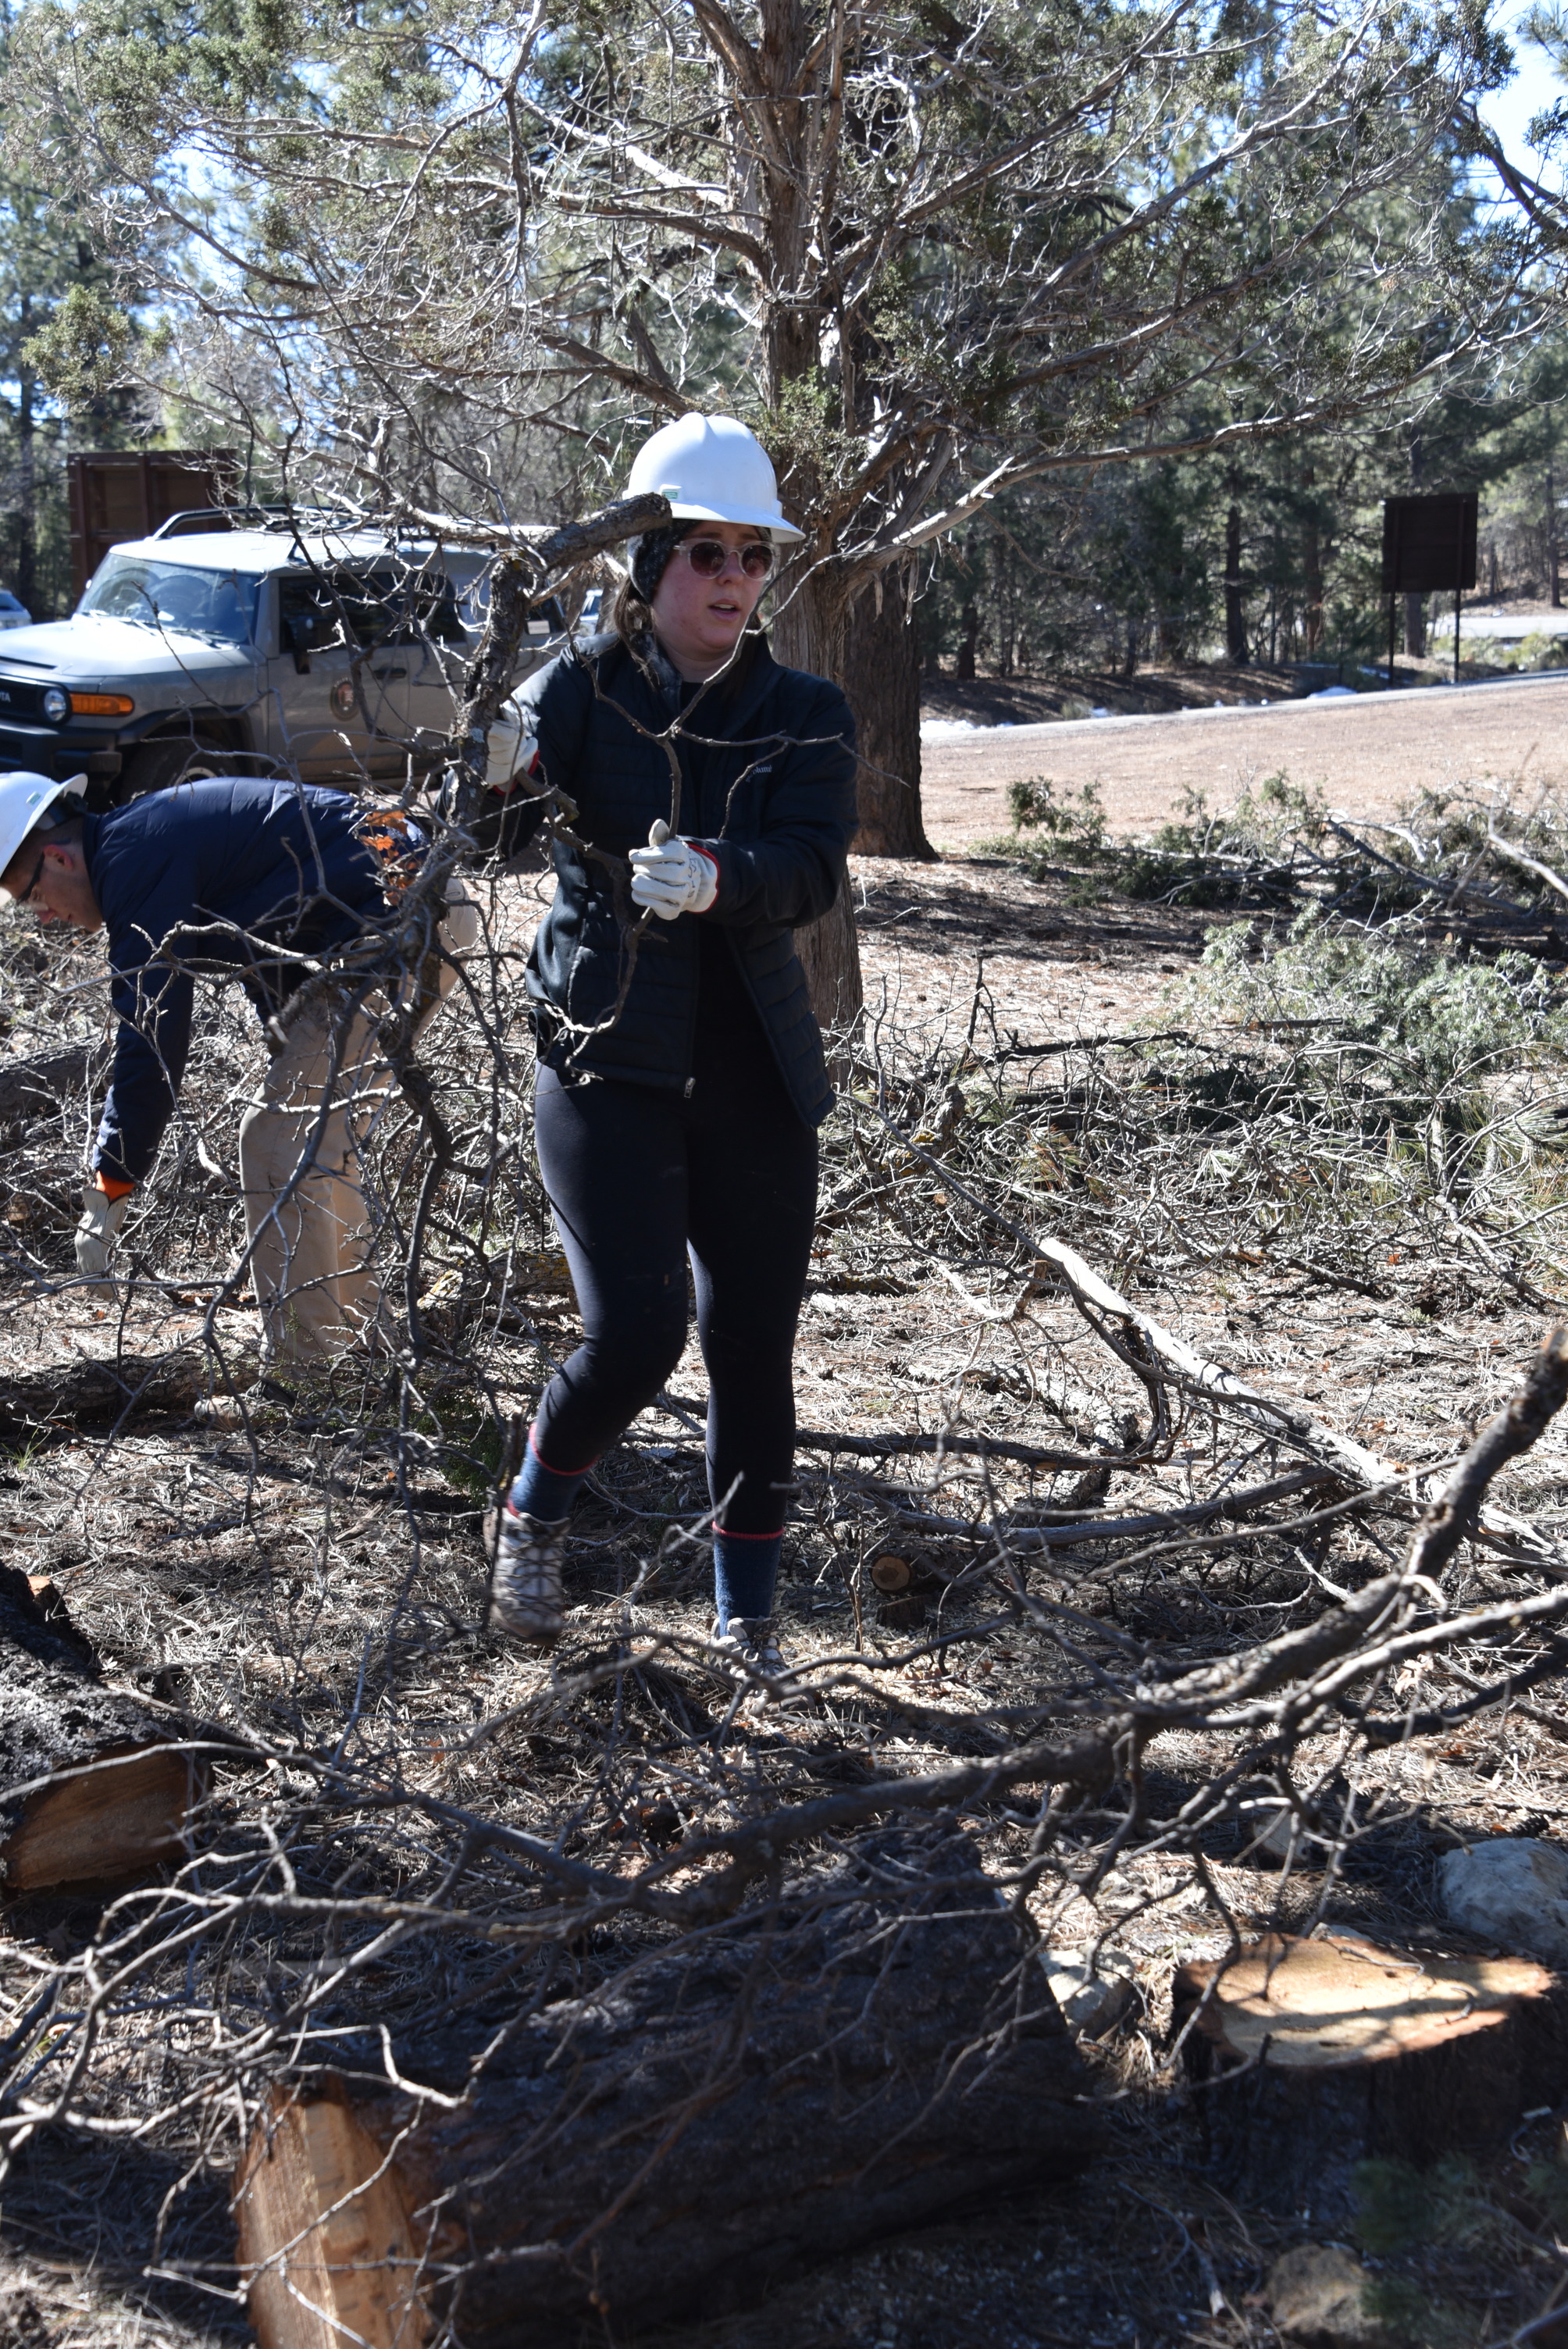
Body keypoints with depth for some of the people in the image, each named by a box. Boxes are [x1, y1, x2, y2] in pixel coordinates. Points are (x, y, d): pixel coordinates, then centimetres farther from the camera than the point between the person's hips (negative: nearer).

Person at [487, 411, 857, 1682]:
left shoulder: (806, 716, 3)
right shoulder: (580, 690, -1)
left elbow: (812, 869, -13)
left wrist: (715, 877, -34)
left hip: (755, 1073, 3)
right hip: (609, 1061, -2)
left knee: (755, 1347, 7)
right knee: (634, 1331, -14)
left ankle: (748, 1612, 27)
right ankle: (534, 1518, 18)